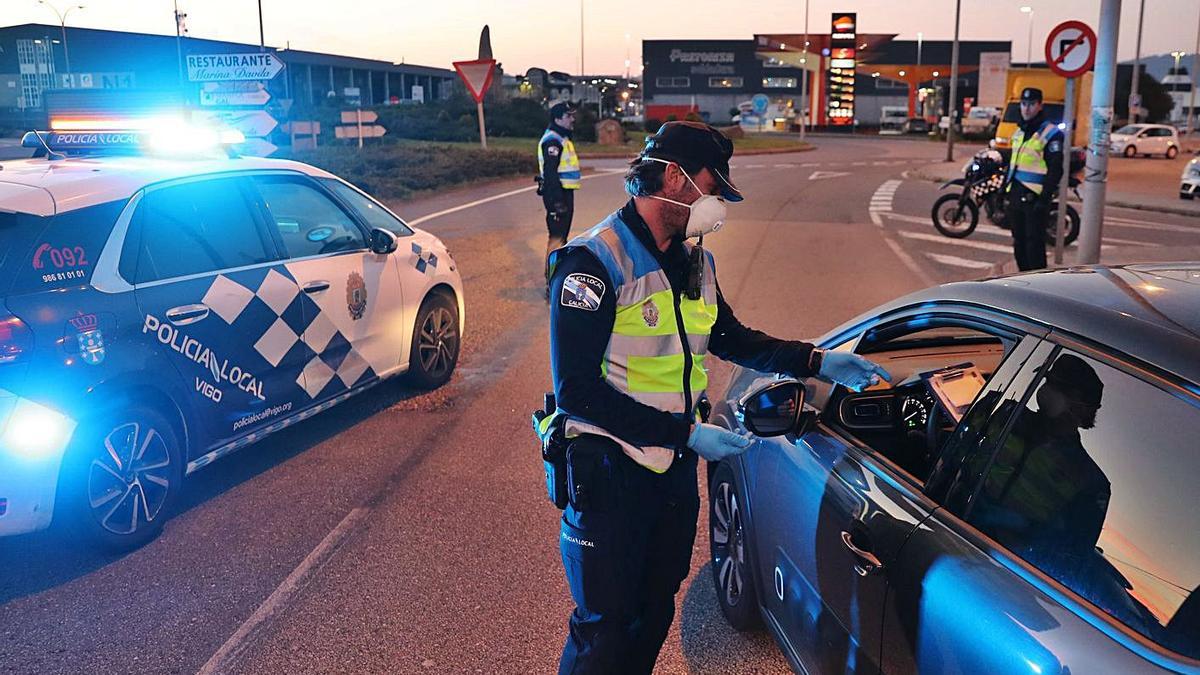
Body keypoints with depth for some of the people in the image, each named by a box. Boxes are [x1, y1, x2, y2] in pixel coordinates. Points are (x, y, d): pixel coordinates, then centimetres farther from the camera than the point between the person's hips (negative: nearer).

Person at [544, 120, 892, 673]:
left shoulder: (694, 261, 6)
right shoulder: (594, 262, -18)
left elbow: (731, 338, 20)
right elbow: (576, 390, -22)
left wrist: (818, 362, 7)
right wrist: (685, 432, -22)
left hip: (676, 465, 7)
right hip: (610, 475, -7)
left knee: (656, 614, 20)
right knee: (605, 630, 3)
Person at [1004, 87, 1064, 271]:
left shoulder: (1050, 133, -9)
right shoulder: (1019, 131, 16)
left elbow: (1055, 170, -14)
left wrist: (1045, 199, -20)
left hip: (1034, 198, -8)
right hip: (1016, 196, 8)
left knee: (1034, 244, -7)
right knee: (1019, 242, 13)